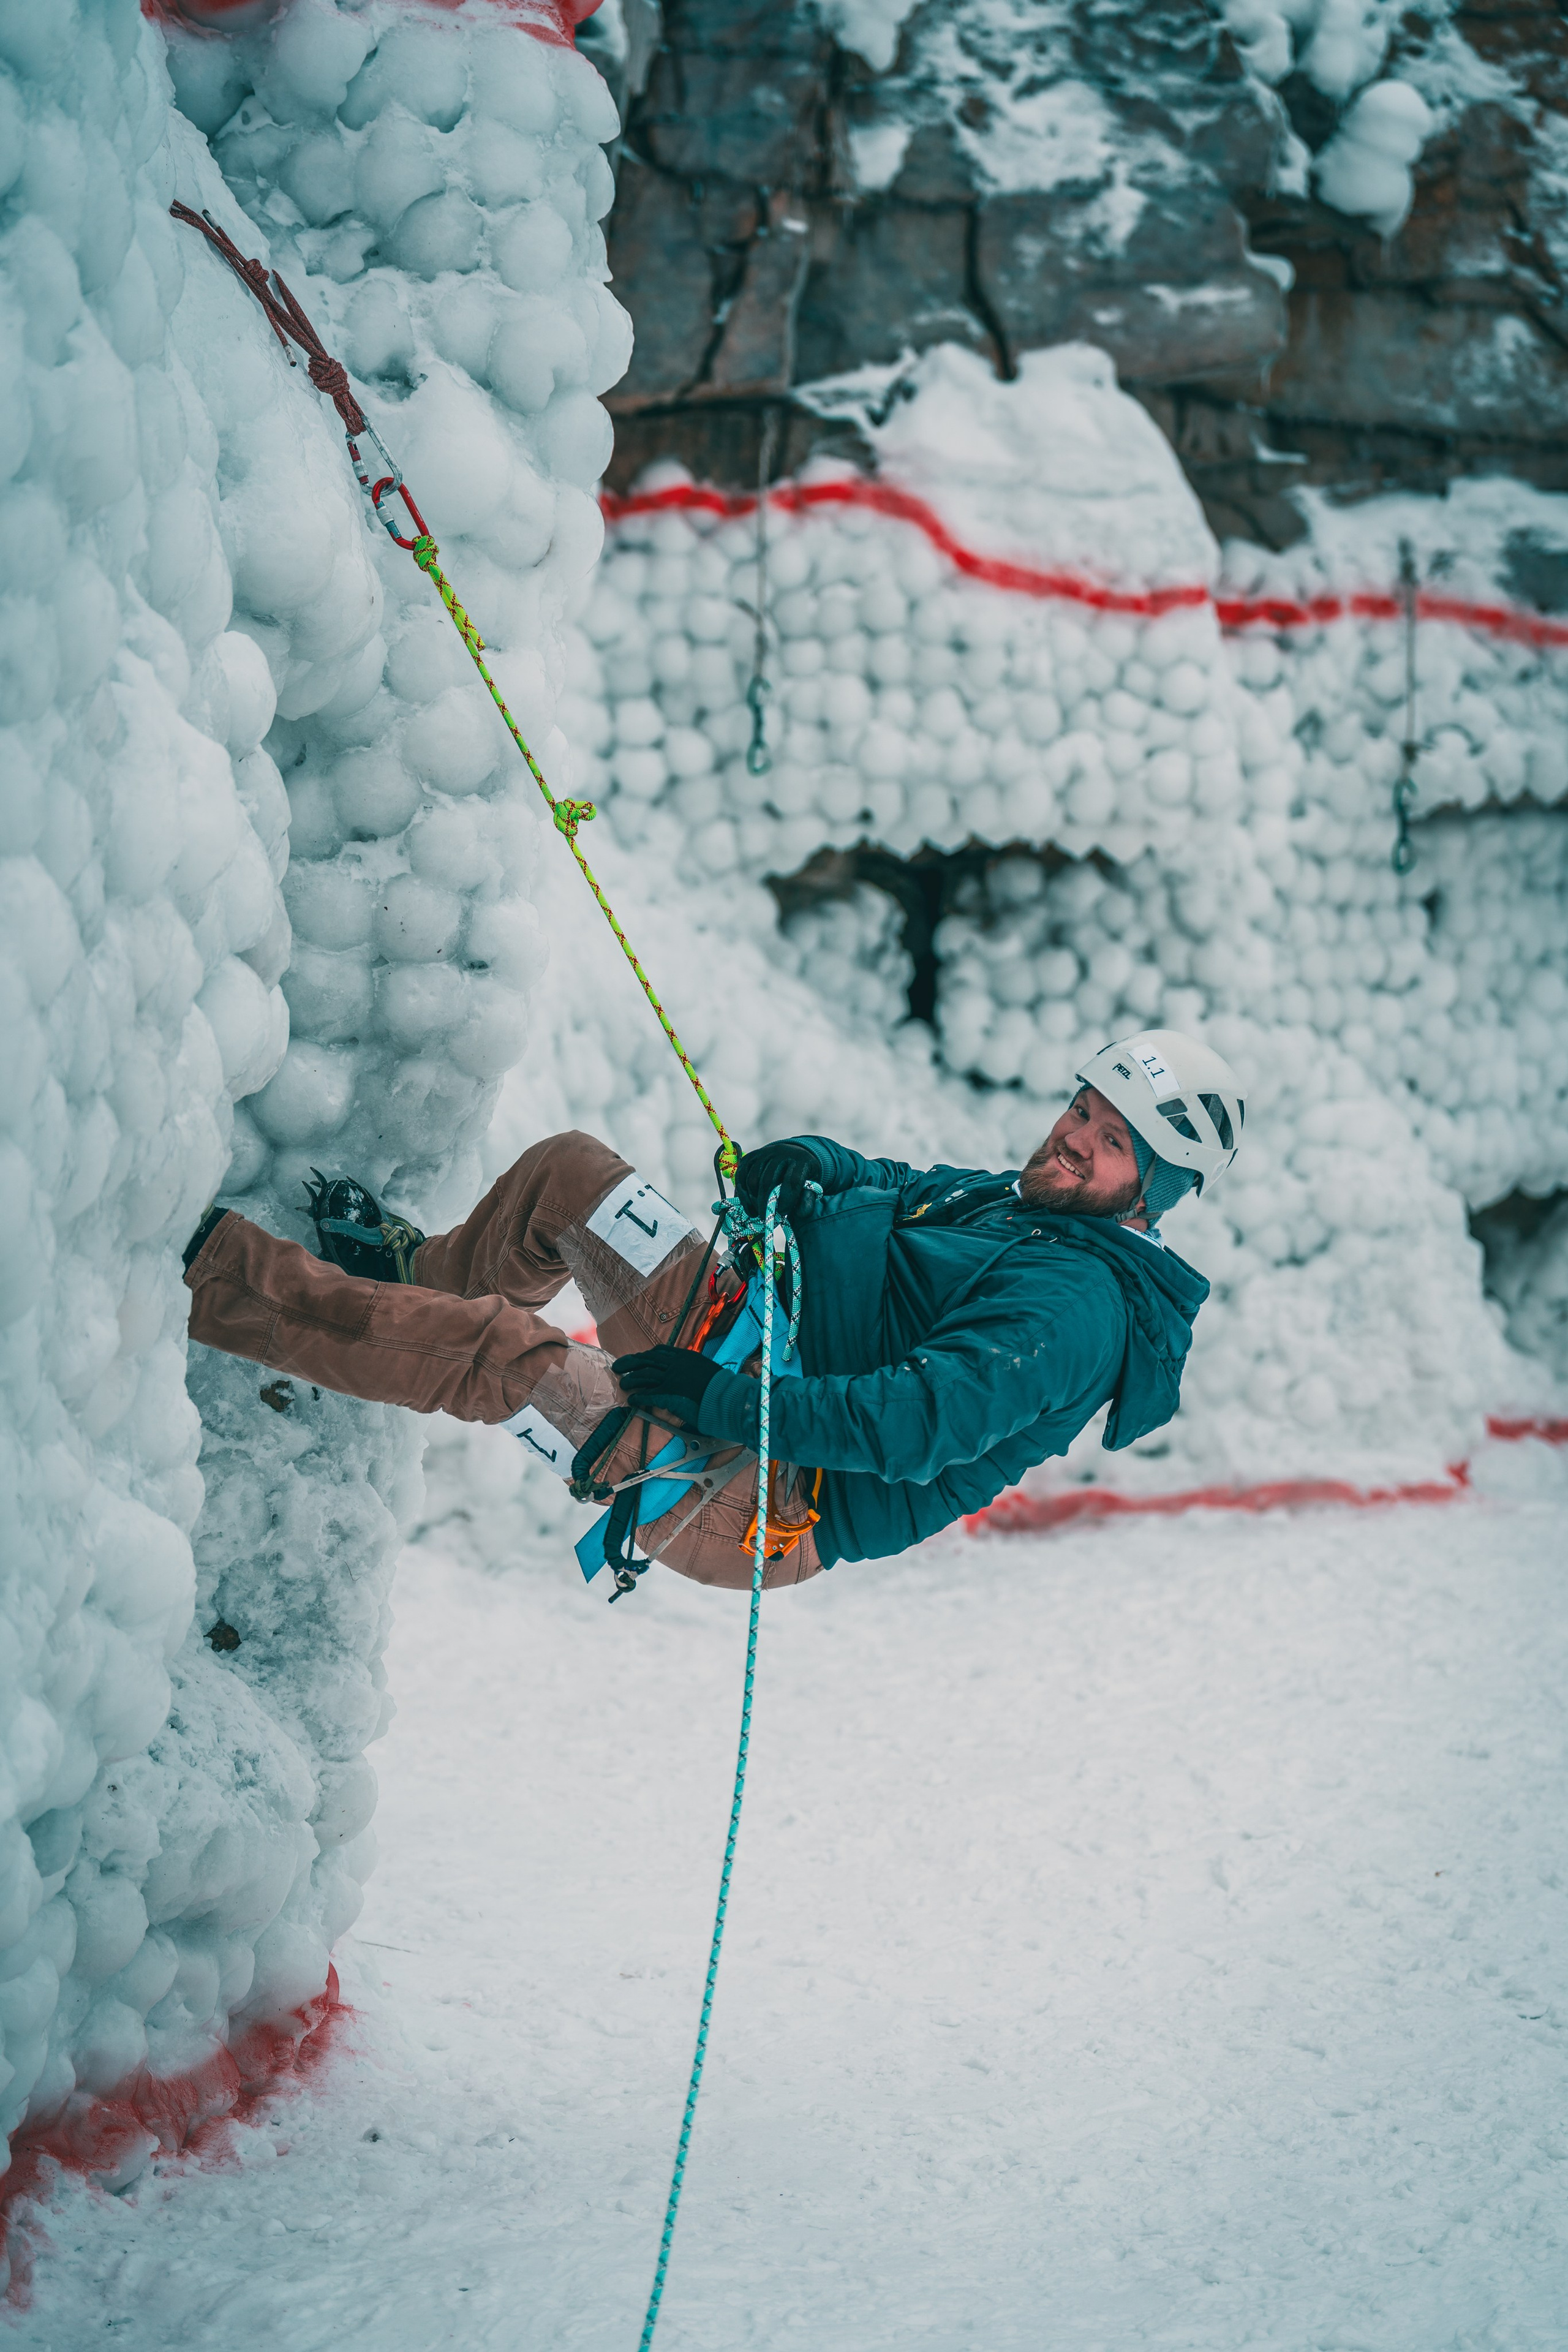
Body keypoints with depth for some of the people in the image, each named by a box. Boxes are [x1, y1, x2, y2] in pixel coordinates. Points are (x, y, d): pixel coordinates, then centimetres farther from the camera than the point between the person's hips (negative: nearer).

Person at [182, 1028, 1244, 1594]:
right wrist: (810, 1163, 2)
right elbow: (899, 1193, 26)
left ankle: (201, 1266, -15)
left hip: (739, 1493, -9)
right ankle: (420, 1272, 35)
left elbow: (919, 1425, -32)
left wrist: (721, 1400, -31)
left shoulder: (1078, 1306, -20)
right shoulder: (1024, 1200, 10)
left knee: (495, 1348, -22)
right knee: (568, 1170, 9)